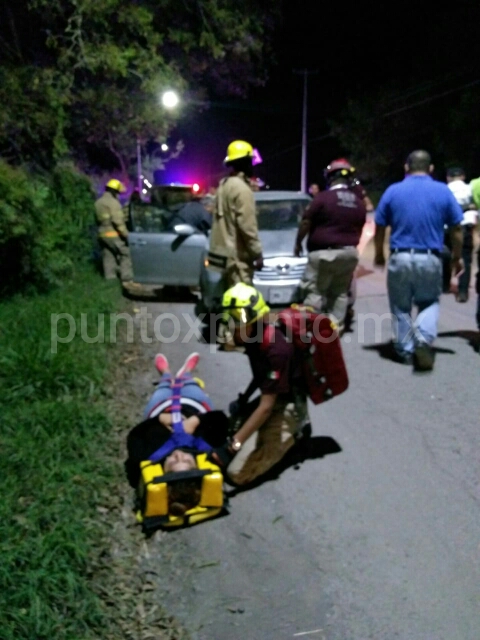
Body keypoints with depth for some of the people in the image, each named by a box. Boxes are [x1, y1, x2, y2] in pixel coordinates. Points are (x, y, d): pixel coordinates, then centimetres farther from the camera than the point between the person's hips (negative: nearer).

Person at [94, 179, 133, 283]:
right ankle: (127, 278, -9)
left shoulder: (98, 202, 15)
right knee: (126, 254, -4)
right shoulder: (113, 202, -12)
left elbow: (98, 220, 18)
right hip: (114, 234, -8)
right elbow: (118, 220, -18)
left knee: (108, 257, 9)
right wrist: (125, 234, -18)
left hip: (102, 234, 8)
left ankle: (110, 278, 9)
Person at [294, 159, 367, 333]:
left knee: (314, 292, -2)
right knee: (340, 293, 13)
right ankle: (336, 328, 14)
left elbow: (306, 223, -8)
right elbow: (359, 230, 14)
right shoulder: (359, 203, 8)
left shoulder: (323, 198, -11)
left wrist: (298, 243, 6)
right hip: (349, 253, 6)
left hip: (324, 253, -6)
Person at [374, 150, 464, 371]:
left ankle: (405, 350, 19)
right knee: (430, 302, 17)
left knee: (401, 307, 14)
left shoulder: (393, 191, 1)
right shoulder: (443, 191, 1)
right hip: (430, 259, 0)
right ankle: (424, 338, -7)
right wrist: (457, 257, 17)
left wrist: (379, 254, 21)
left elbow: (380, 227, 6)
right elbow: (456, 229, 4)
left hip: (400, 258, 0)